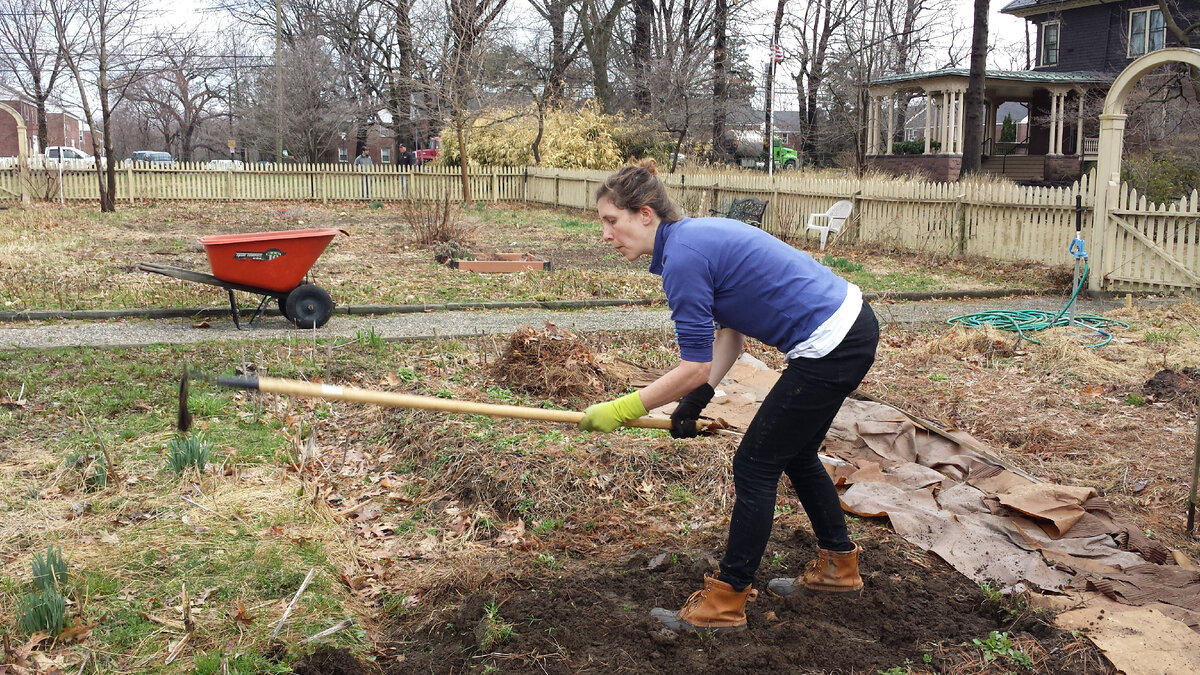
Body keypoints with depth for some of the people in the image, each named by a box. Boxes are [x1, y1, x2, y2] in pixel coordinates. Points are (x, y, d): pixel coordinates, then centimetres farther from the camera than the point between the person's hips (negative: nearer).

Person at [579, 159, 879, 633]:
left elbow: (695, 367, -17)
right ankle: (838, 566, 40)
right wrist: (698, 397, 3)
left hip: (832, 347, -10)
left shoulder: (682, 257, -18)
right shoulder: (695, 236, 11)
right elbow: (730, 331, 13)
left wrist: (621, 410, -10)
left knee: (755, 465, 0)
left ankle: (726, 601, 11)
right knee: (795, 453, 24)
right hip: (853, 327, 10)